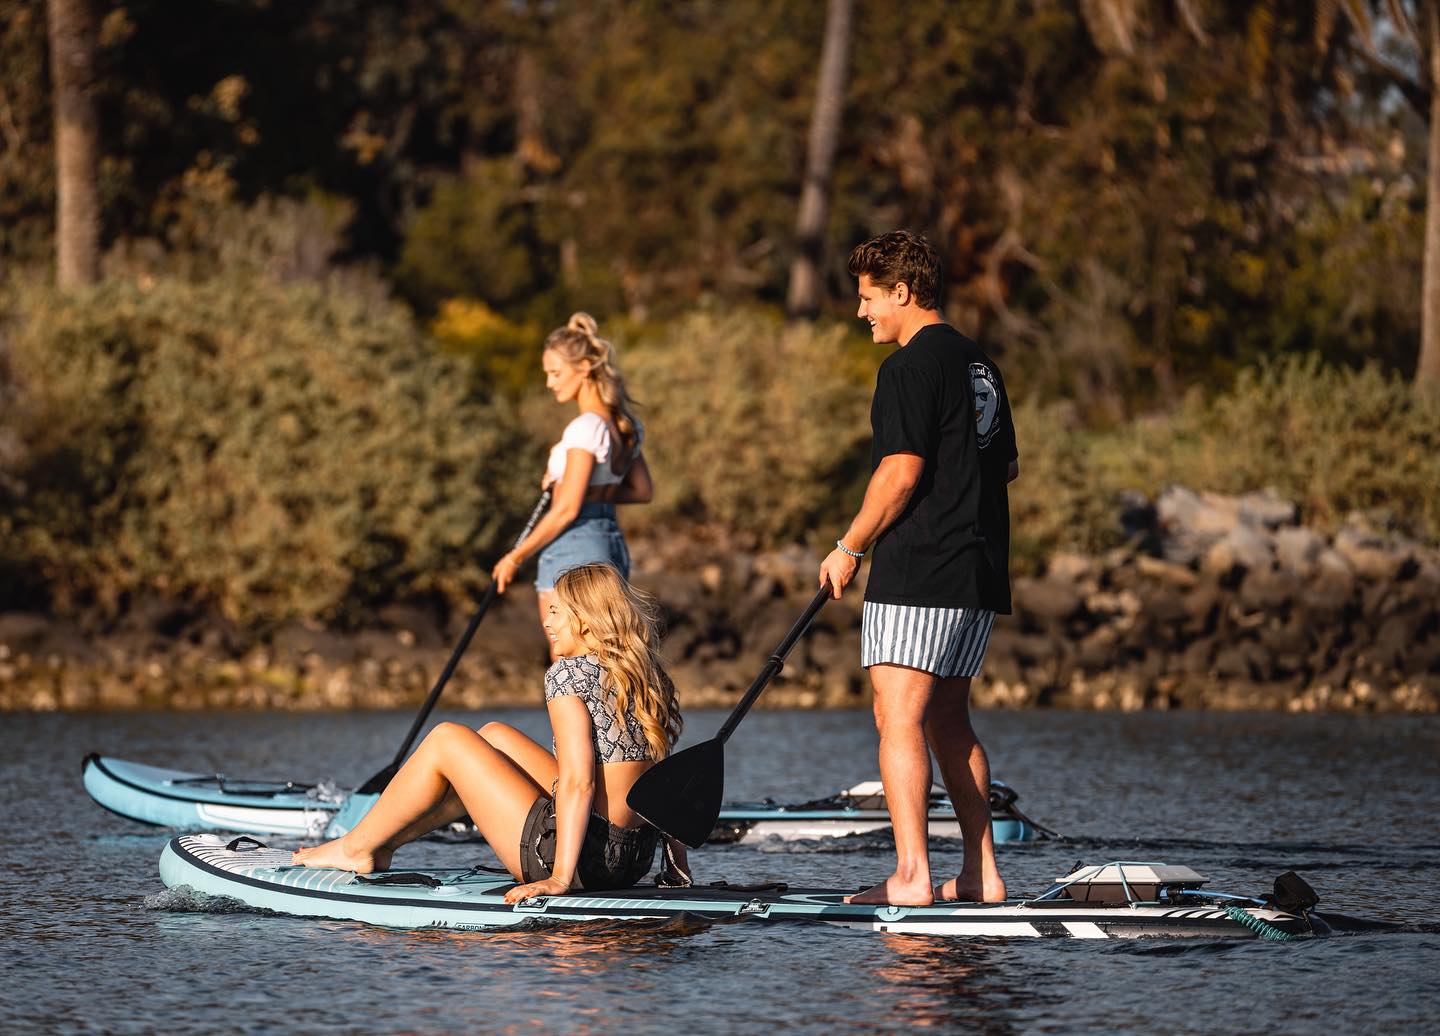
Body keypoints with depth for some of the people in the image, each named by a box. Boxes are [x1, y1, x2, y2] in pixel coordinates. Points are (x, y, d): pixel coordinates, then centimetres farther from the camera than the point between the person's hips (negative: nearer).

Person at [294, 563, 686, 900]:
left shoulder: (568, 673, -12)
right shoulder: (648, 680, 11)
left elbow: (578, 781, -21)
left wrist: (561, 876, -24)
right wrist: (679, 866, 15)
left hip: (577, 854, -9)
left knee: (445, 740, 5)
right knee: (494, 736, 24)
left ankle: (356, 848, 20)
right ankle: (385, 840, 34)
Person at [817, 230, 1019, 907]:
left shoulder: (911, 366, -11)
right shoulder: (980, 364, 16)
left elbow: (901, 474, -18)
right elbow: (1008, 466, 23)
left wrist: (849, 548, -9)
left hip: (919, 572, -9)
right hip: (981, 573, 9)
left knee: (898, 718, -9)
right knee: (948, 722, 14)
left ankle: (912, 875, -15)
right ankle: (981, 874, 12)